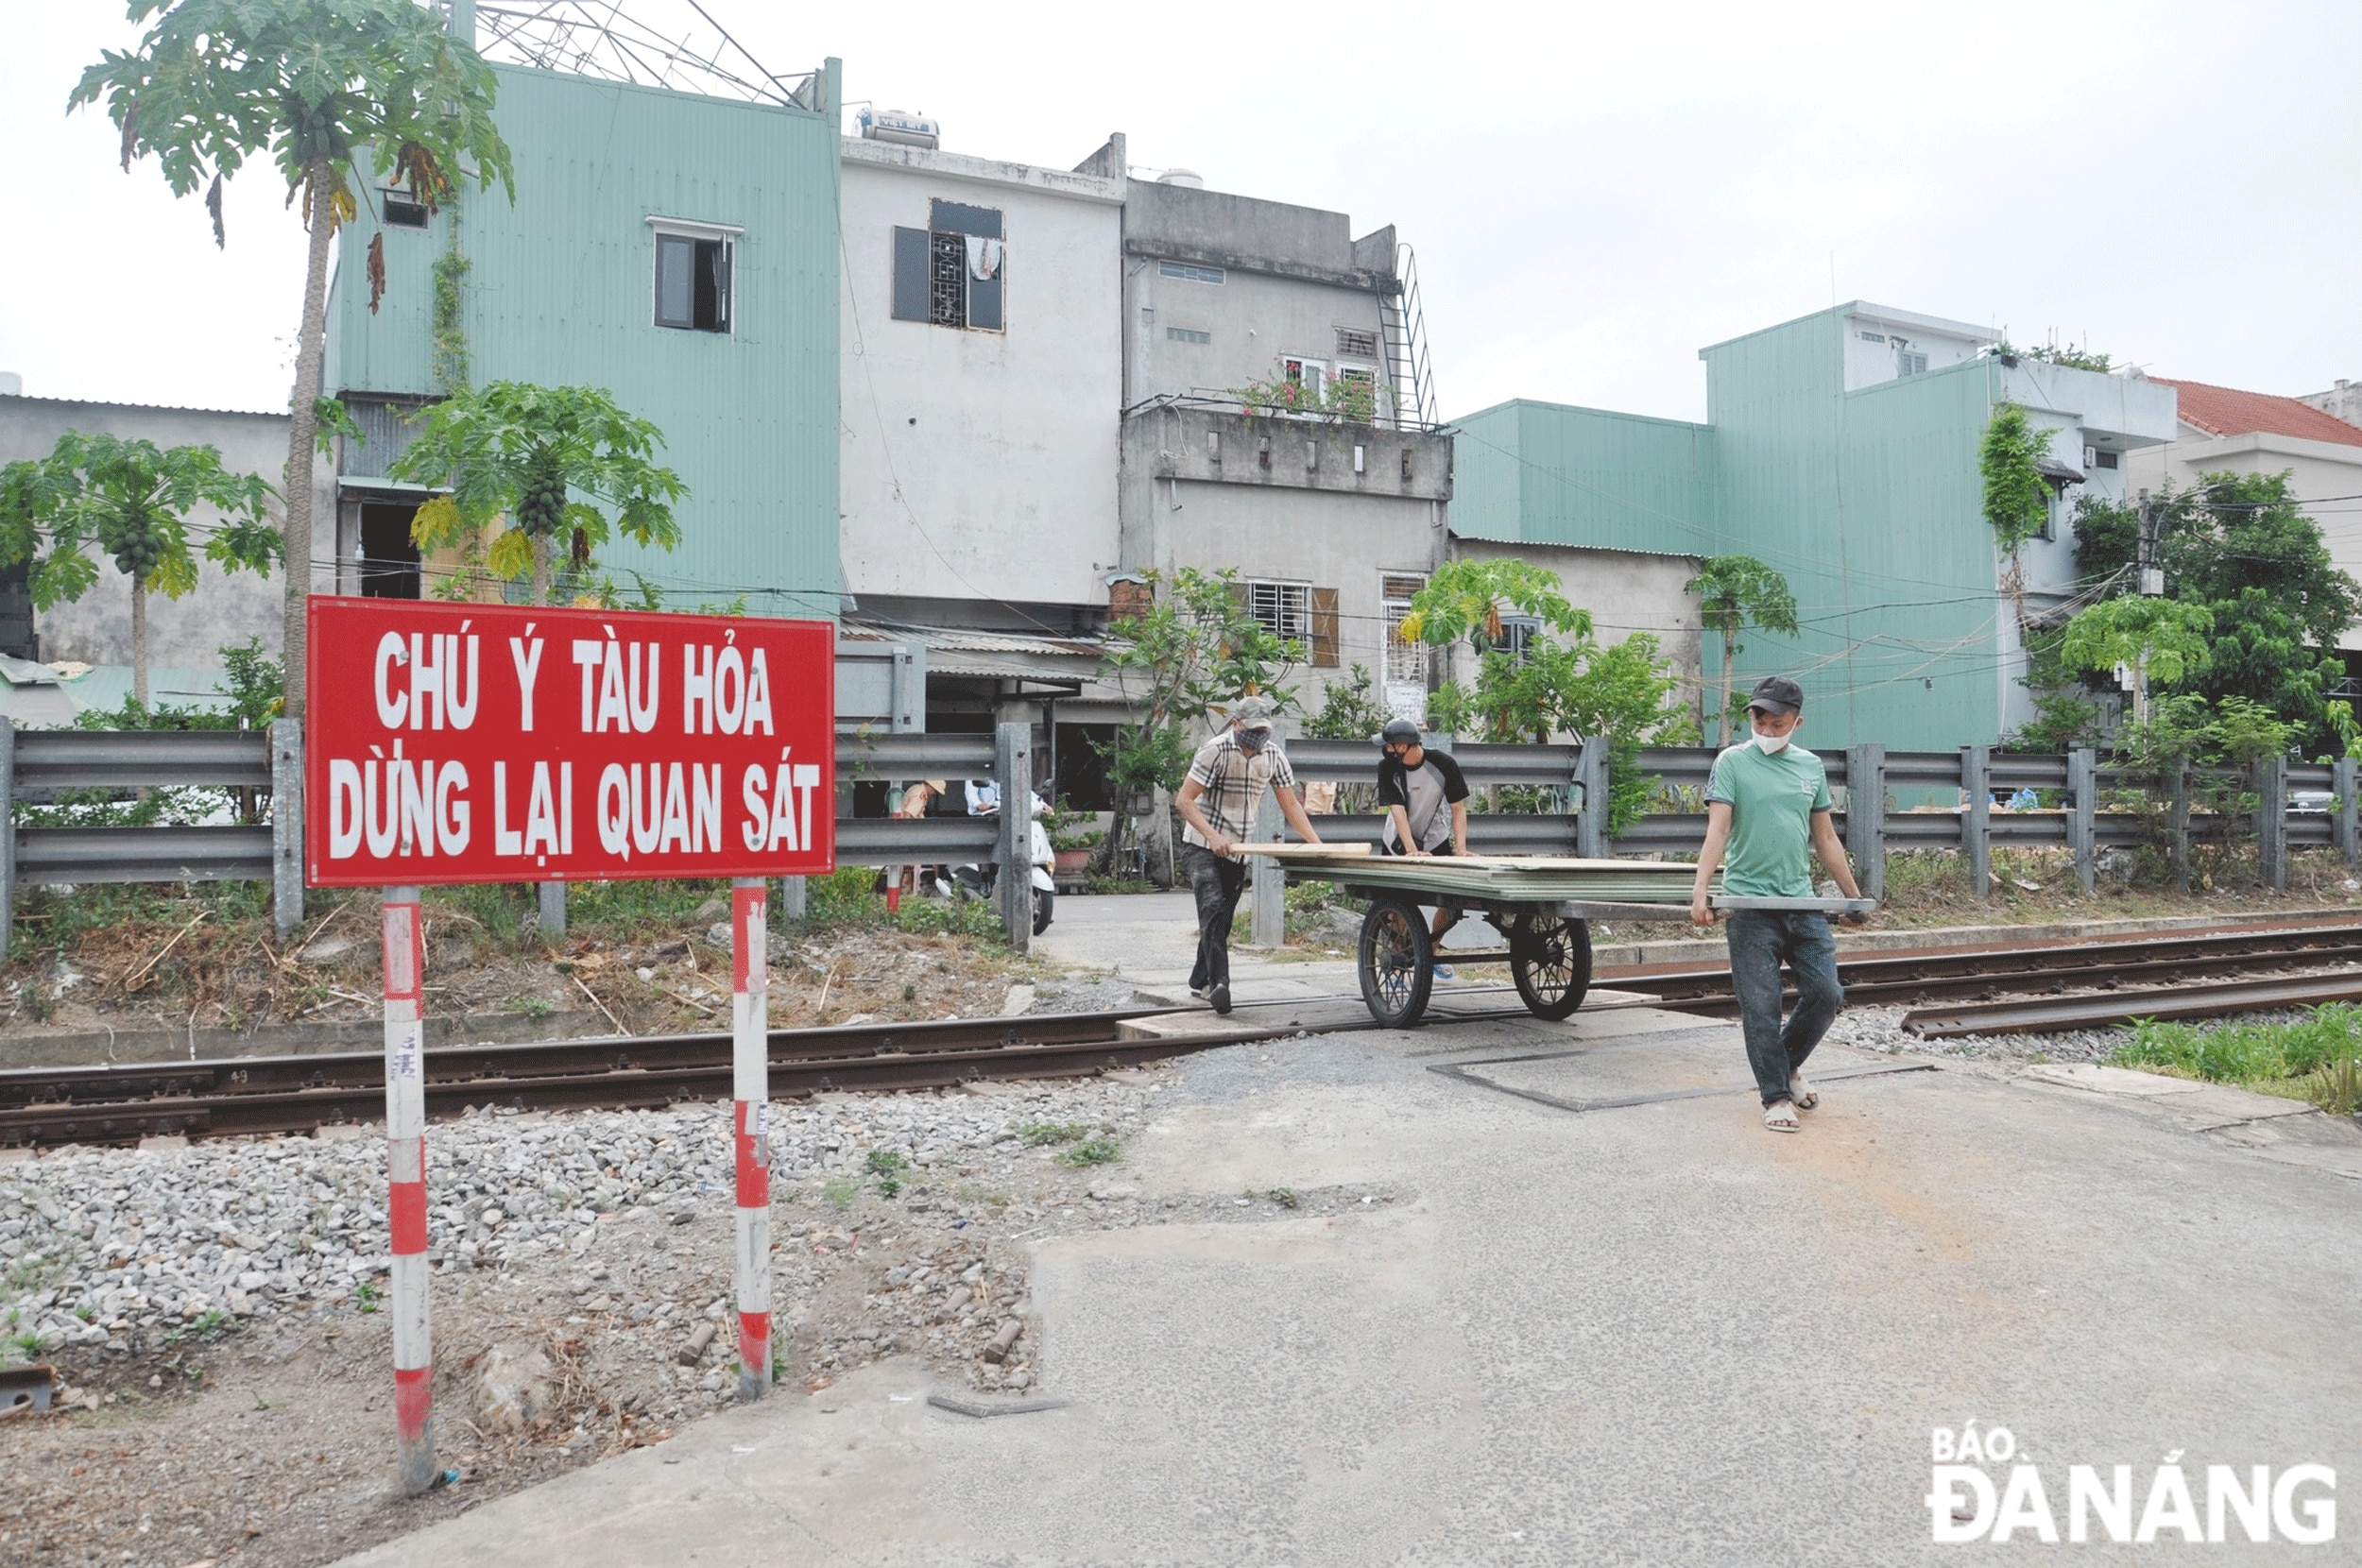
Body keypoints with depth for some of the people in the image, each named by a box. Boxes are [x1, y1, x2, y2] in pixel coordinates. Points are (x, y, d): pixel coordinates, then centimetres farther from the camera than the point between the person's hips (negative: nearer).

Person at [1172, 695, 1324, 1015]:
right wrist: (1213, 836, -30)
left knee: (1223, 918, 10)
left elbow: (1291, 804, 8)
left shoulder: (1273, 756, 1)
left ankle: (1200, 982, 23)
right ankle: (1219, 983, -33)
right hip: (1202, 847, -6)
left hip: (1238, 851, 6)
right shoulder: (1216, 750, -16)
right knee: (1213, 908, -22)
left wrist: (1316, 843, -3)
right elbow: (1183, 800, -18)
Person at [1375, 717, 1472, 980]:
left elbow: (1458, 809, -15)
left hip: (1437, 840, 1)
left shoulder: (1443, 764, -19)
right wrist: (1411, 850, -37)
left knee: (1451, 907, -2)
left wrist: (1460, 848, -28)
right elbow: (1397, 811, -25)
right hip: (1398, 843, 0)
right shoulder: (1387, 767, -19)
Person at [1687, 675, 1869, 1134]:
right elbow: (1717, 829, -11)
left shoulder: (1811, 766, 12)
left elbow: (1825, 838, 18)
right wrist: (1700, 891, -22)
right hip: (1750, 903, -4)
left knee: (1826, 993, 2)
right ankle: (1776, 1096, 10)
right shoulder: (1732, 762, -1)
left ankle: (1787, 1066, 26)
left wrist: (1854, 895, 19)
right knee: (1761, 1005, -2)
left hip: (1802, 901, 4)